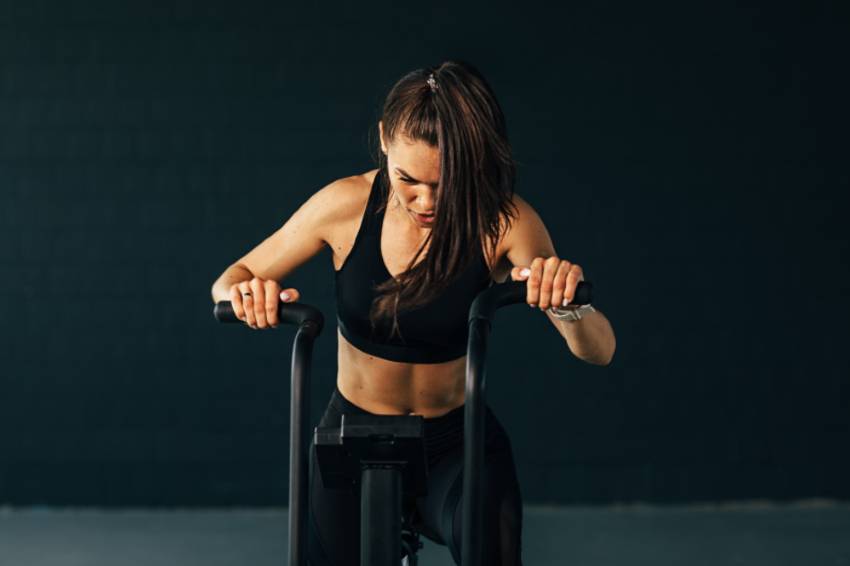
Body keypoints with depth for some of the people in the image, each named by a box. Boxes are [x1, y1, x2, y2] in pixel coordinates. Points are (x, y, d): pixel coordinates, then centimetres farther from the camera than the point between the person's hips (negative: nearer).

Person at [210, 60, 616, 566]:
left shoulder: (504, 222, -18)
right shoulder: (347, 205, -14)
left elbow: (598, 352, -22)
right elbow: (232, 280, -2)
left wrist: (570, 305, -45)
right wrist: (244, 294, -26)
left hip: (458, 445, -2)